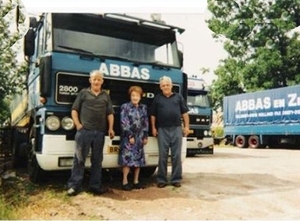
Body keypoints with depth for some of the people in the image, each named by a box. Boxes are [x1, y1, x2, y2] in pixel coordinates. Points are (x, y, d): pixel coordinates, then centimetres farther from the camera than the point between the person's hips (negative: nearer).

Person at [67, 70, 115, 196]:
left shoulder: (106, 96, 16)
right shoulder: (83, 93, 8)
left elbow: (110, 114, 14)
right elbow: (74, 110, 7)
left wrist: (110, 128, 1)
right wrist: (78, 124, -6)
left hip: (100, 132, 3)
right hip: (84, 131, -3)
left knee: (97, 160, 9)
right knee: (79, 159, -2)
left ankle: (95, 186, 18)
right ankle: (74, 185, 6)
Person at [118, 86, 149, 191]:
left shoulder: (143, 107, 11)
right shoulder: (125, 107, -3)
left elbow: (146, 123, 11)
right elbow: (124, 123, -10)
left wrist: (145, 136, 6)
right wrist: (130, 136, -14)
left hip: (139, 137, 5)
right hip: (128, 137, -5)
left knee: (139, 159, 8)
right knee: (127, 159, -8)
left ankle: (136, 181, 18)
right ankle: (125, 182, 1)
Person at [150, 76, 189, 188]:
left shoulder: (178, 97, 11)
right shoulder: (157, 98, 10)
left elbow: (184, 113, 9)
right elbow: (153, 115, 11)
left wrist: (186, 126, 2)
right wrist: (153, 128, 3)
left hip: (176, 129, 0)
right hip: (162, 129, 0)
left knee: (176, 155, 3)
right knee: (162, 156, 3)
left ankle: (176, 179, 11)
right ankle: (161, 180, 11)